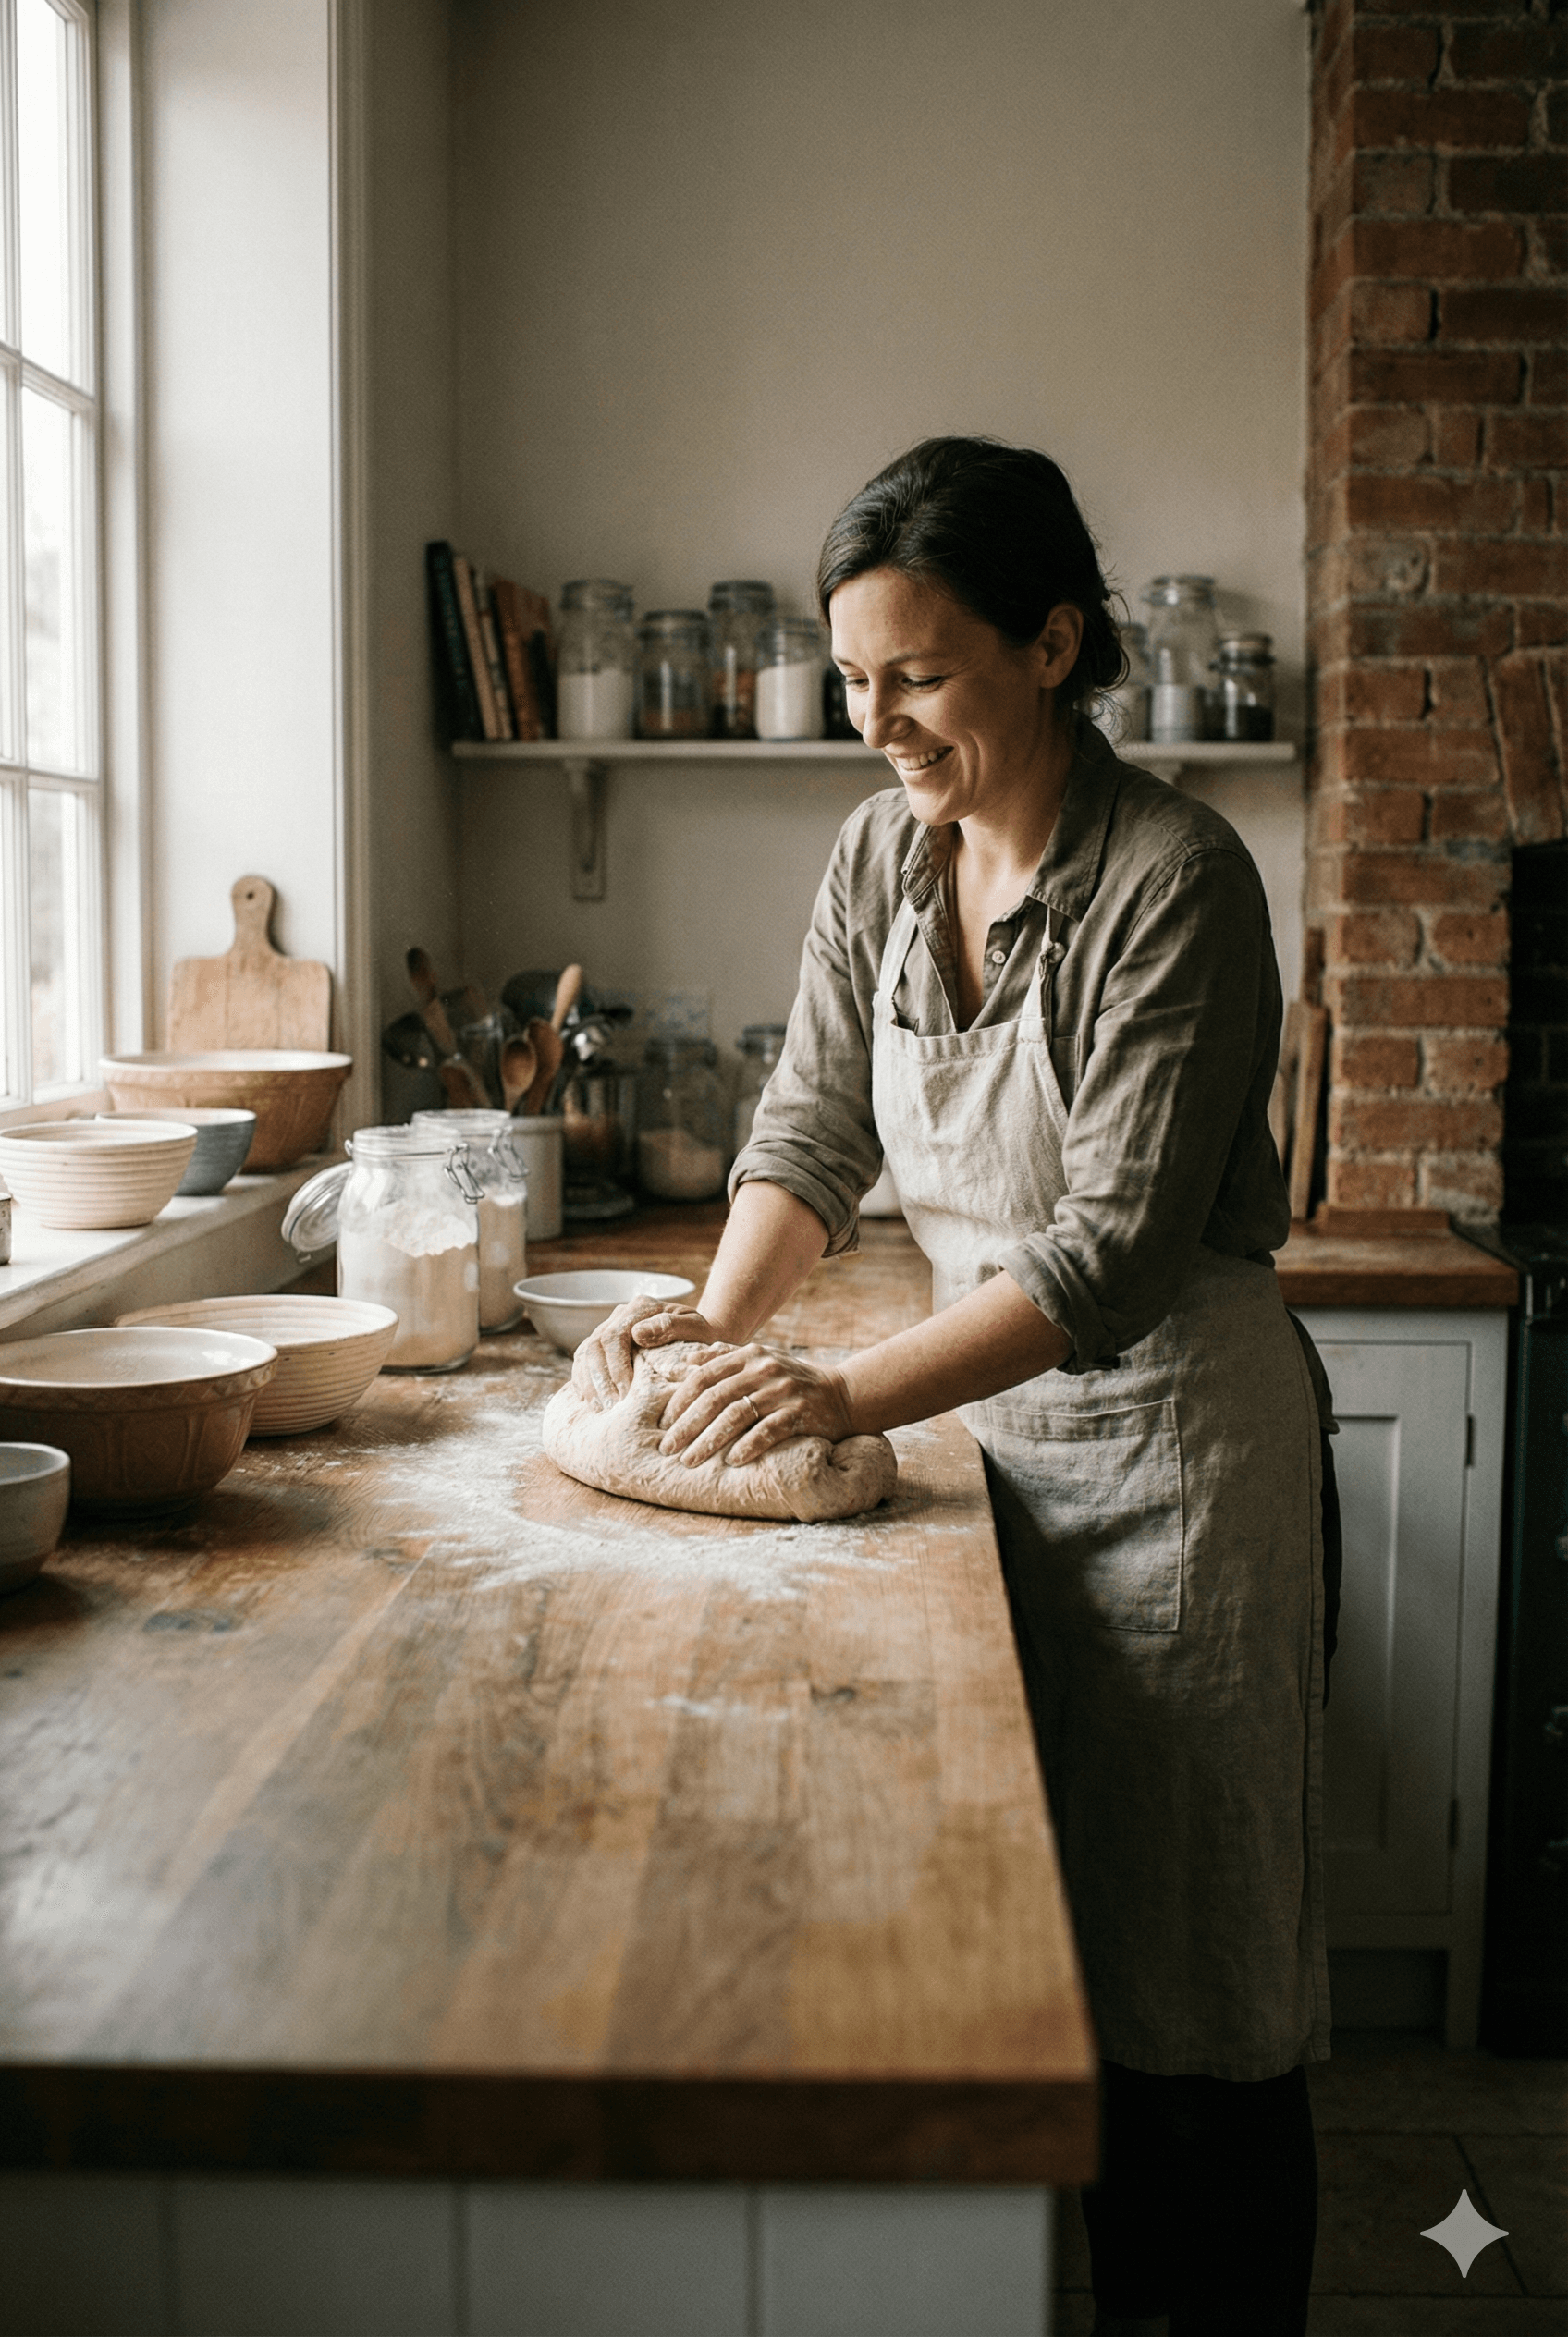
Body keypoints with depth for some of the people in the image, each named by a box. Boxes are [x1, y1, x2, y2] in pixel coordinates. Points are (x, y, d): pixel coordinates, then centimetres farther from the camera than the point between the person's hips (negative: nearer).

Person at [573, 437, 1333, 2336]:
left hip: (1168, 1439, -6)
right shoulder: (880, 855, 2)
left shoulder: (1173, 881, -19)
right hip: (992, 1420, 6)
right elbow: (811, 1130, 6)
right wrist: (723, 1315, -11)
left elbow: (1116, 1244, -23)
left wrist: (849, 1395, -30)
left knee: (1186, 1967, 6)